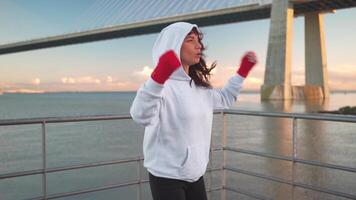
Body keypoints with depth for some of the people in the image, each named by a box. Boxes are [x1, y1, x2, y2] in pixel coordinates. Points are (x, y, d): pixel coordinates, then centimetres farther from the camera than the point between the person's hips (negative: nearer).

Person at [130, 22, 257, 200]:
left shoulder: (199, 88, 8)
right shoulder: (164, 86, -21)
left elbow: (224, 99, 26)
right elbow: (141, 116, -40)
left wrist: (242, 71, 20)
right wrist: (158, 78, -54)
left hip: (195, 174, 8)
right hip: (167, 176, -8)